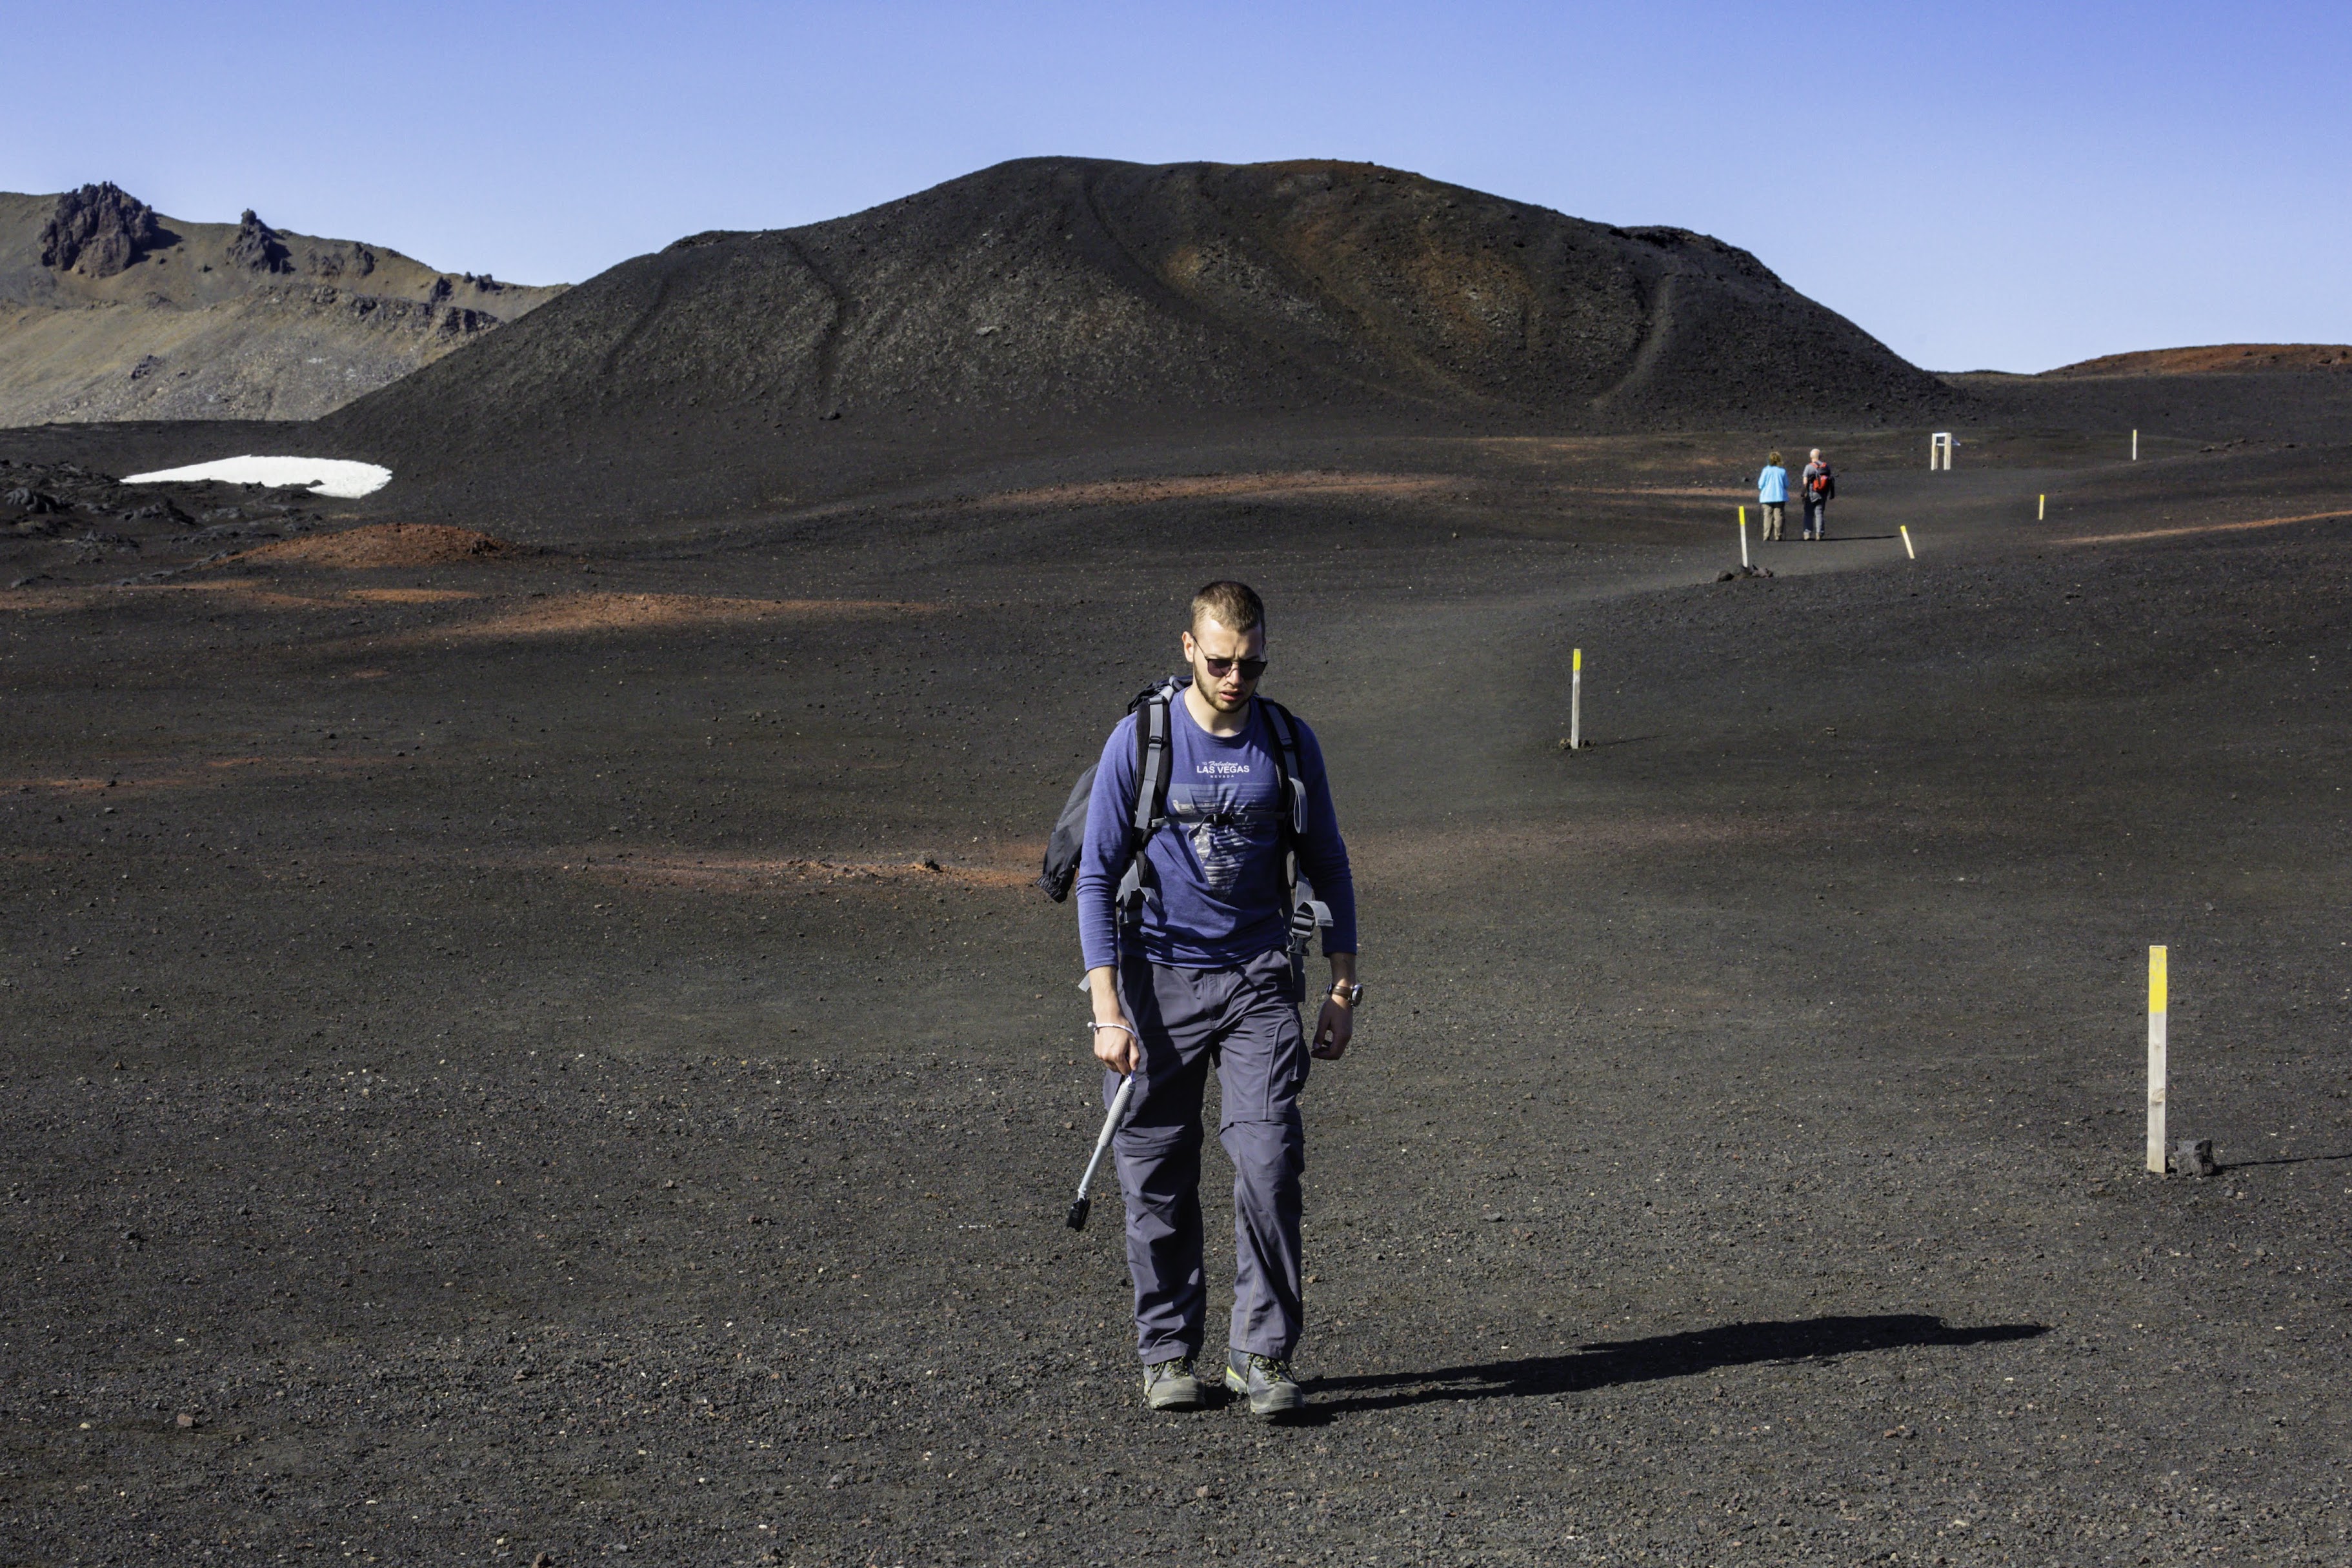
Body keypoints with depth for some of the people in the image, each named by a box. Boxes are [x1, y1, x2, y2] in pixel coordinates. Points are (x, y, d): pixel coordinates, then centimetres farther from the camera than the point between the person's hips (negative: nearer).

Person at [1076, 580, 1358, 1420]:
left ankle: (1262, 1352, 1)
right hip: (1157, 977, -1)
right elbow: (1097, 877, -4)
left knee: (1270, 1162, -10)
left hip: (1257, 977, 1)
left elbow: (1328, 868, 13)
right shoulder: (1140, 742, -5)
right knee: (1158, 1176, 3)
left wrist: (1342, 988, 8)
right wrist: (1109, 1011, -11)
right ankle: (1167, 1352, 17)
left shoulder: (1288, 745, 2)